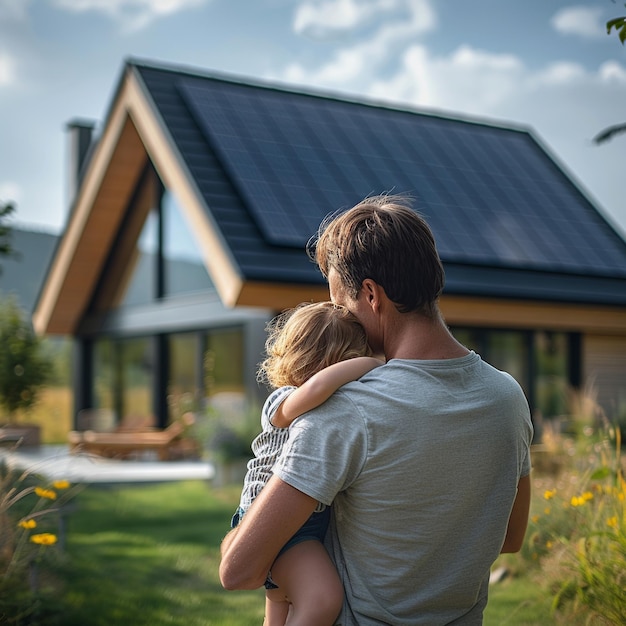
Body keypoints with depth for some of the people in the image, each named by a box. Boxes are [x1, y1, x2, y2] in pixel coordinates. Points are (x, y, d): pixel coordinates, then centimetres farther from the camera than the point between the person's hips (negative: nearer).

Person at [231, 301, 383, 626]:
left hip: (312, 523, 9)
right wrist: (370, 363, -30)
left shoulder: (333, 411, 9)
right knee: (323, 599, -32)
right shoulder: (282, 402, -18)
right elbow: (316, 386, -42)